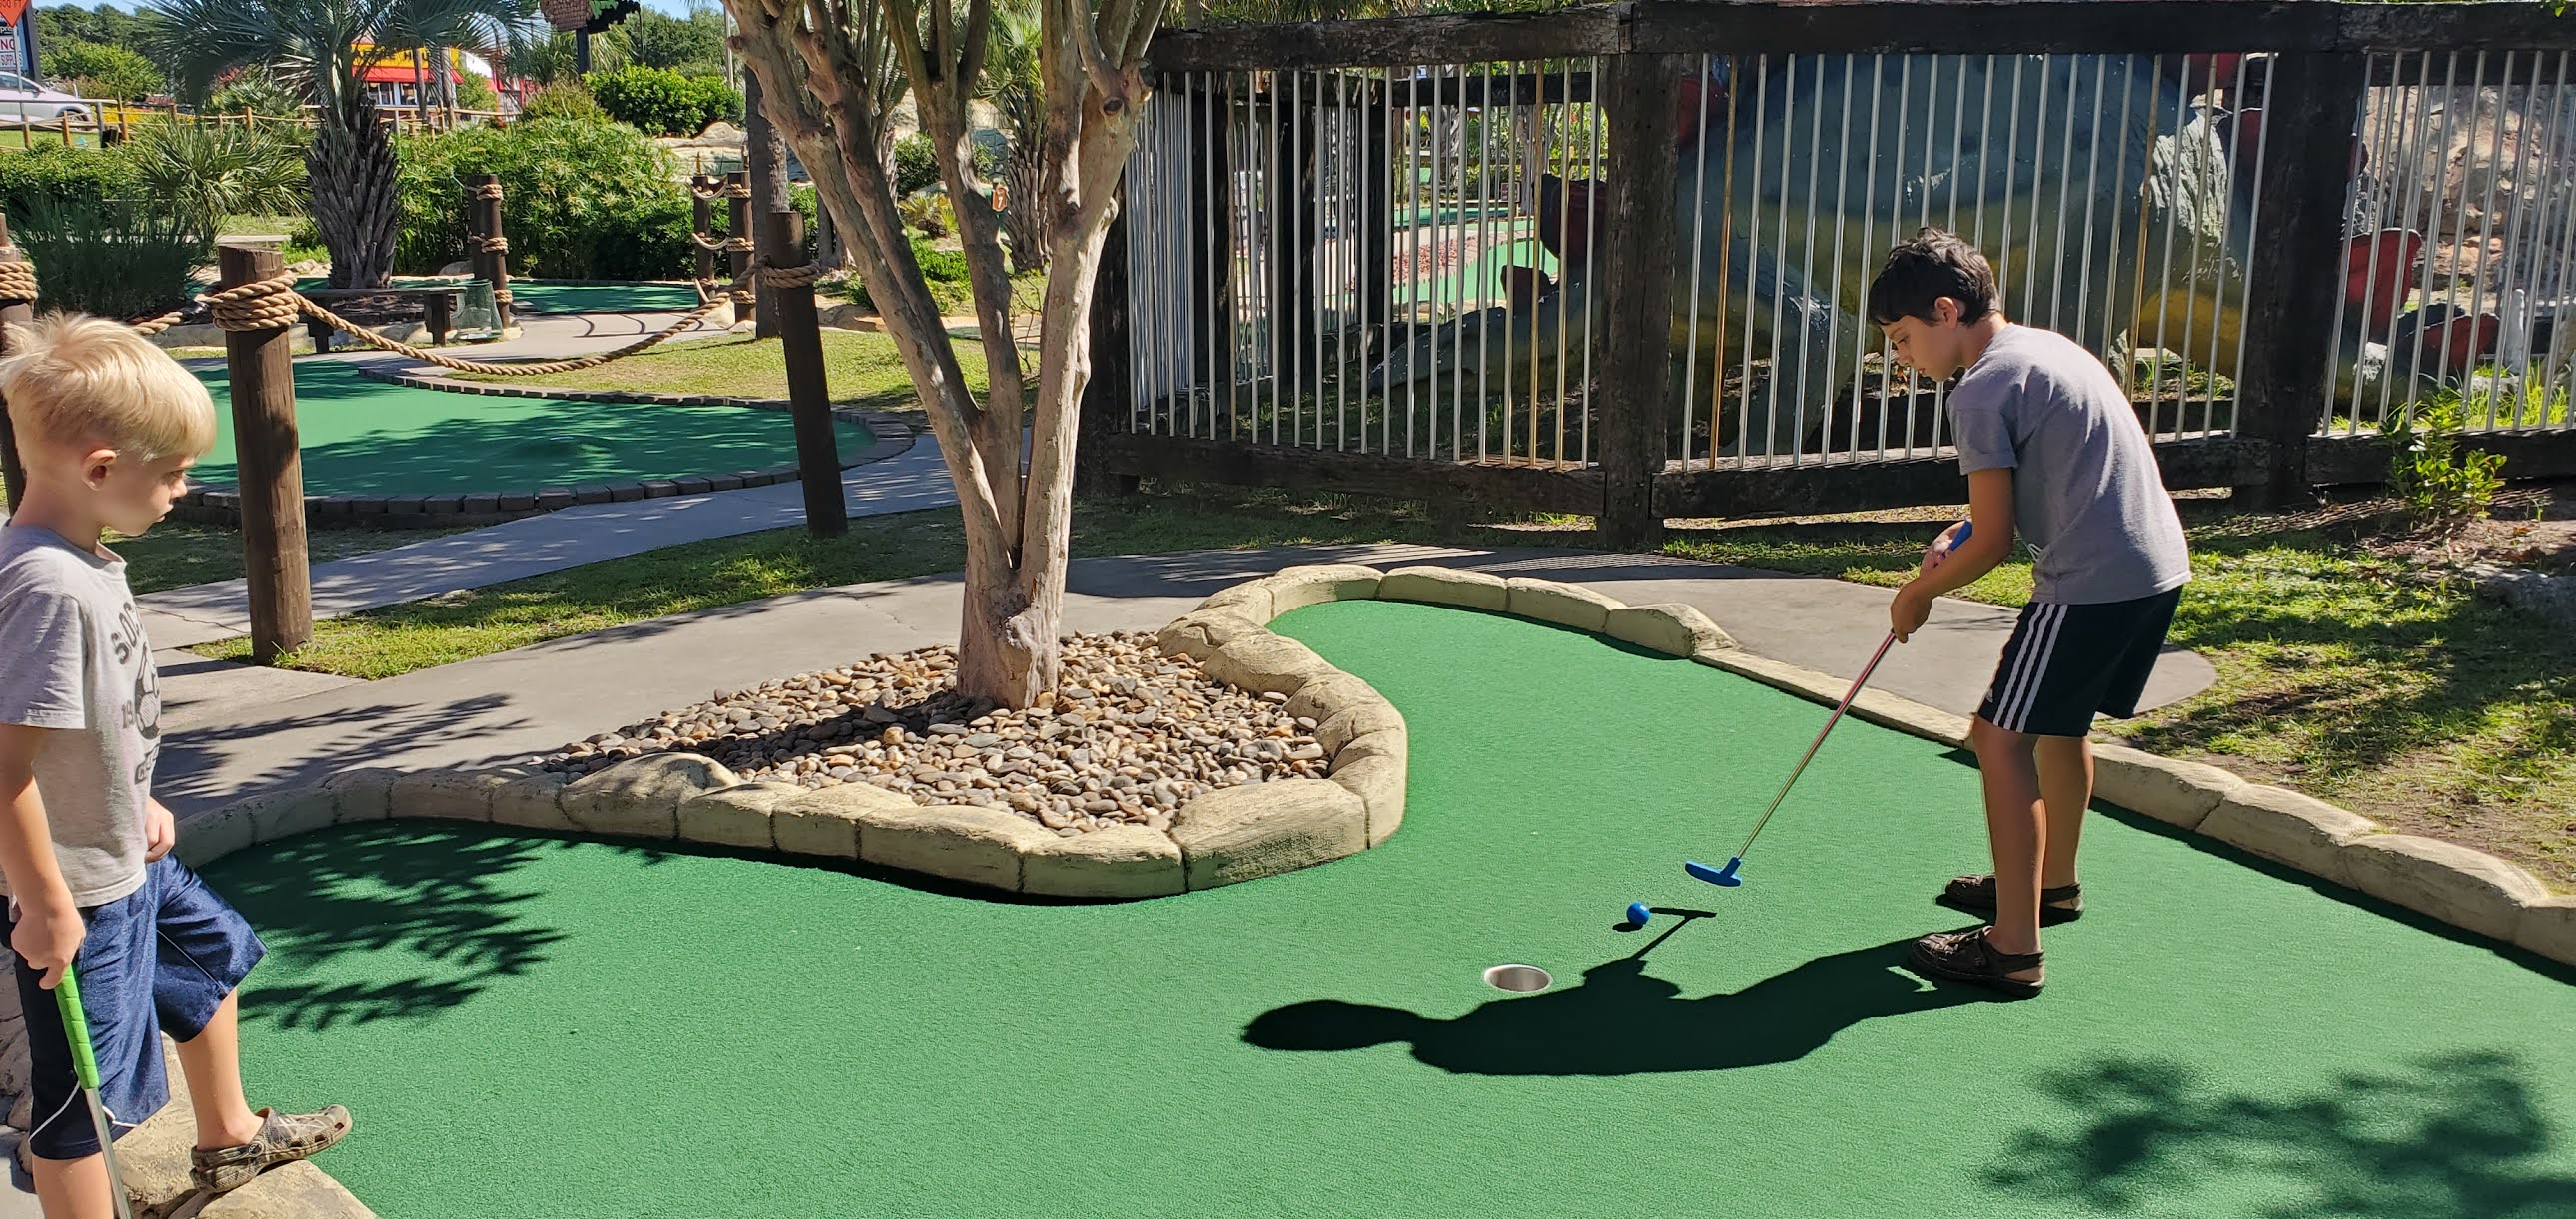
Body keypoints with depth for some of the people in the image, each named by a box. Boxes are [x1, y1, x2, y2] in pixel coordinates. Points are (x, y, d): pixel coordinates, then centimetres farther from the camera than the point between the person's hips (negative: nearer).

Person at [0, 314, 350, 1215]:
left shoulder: (83, 559, 0)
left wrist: (138, 804, 16)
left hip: (128, 861, 11)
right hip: (78, 892, -11)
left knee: (215, 953, 30)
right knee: (80, 1102, 2)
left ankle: (228, 1137, 53)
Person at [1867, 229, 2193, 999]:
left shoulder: (1982, 390, -12)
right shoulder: (2048, 345, 17)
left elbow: (1995, 541, -11)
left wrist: (1919, 593, 5)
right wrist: (1961, 538, 13)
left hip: (2093, 582, -10)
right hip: (2160, 566, 10)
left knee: (2003, 735, -5)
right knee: (2060, 720, 26)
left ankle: (2013, 950, -5)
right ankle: (2054, 882, 44)